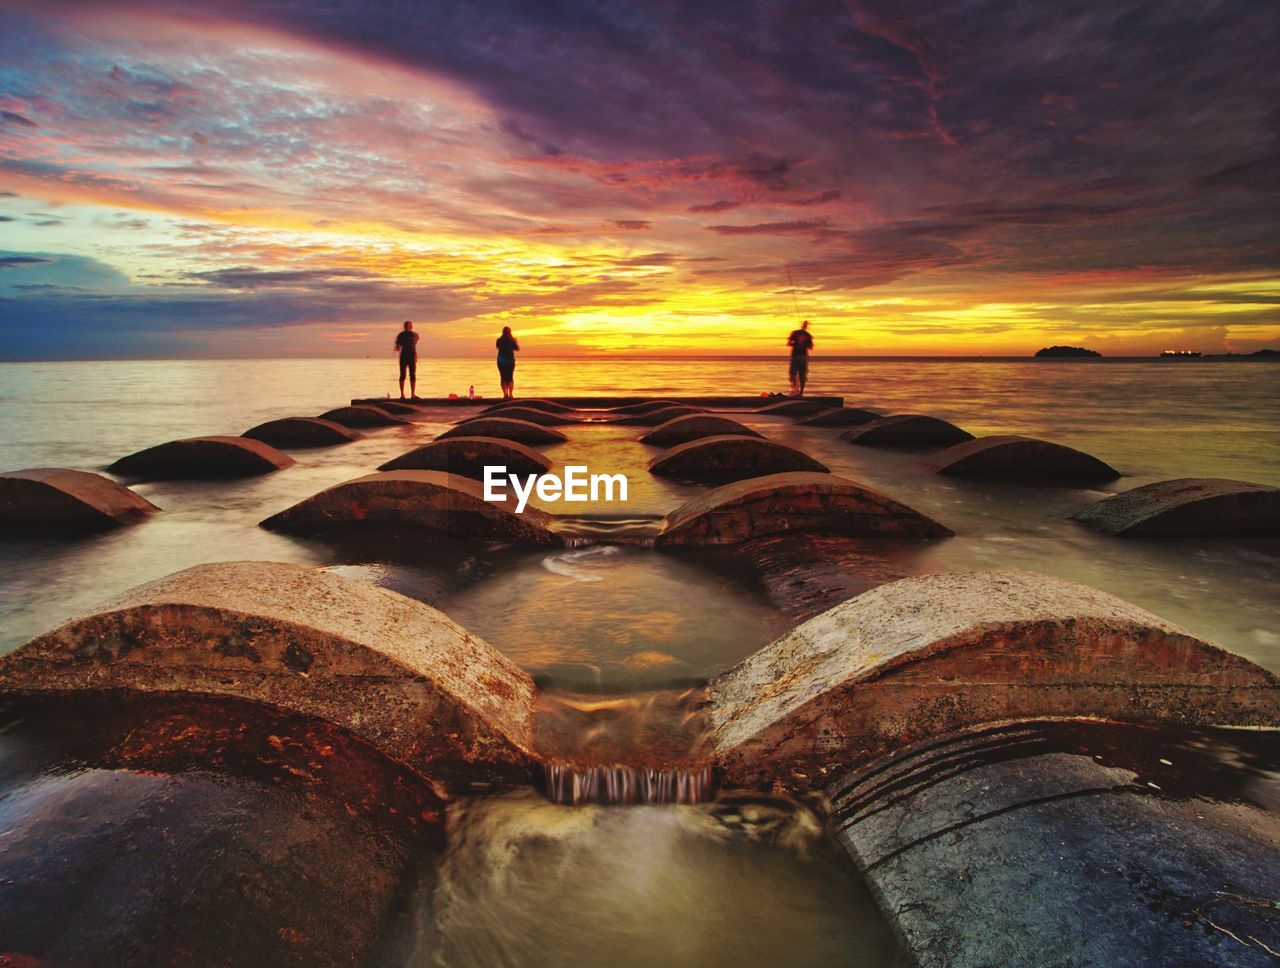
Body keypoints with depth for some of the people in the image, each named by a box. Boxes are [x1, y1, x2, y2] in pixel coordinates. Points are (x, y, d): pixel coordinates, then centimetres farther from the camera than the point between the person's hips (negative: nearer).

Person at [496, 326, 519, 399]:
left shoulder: (499, 340, -3)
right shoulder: (512, 340, -6)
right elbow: (517, 349, 6)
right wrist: (516, 342, 22)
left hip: (501, 361, 0)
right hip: (510, 361, 0)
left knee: (503, 378, 3)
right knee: (510, 378, 8)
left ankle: (505, 394, -5)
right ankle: (510, 394, 0)